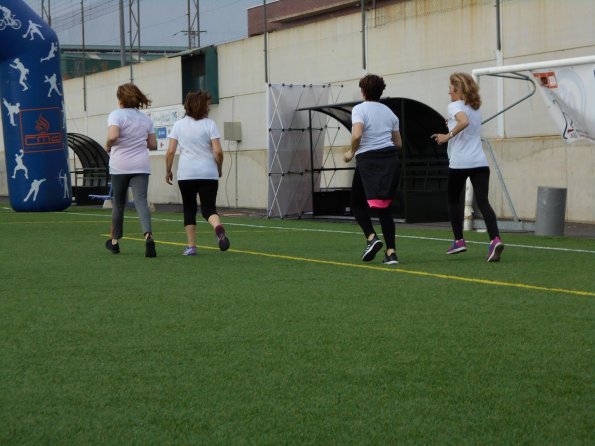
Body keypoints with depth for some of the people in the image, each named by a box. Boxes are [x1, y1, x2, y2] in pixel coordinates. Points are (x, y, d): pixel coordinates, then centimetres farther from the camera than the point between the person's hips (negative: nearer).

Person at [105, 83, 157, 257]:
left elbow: (113, 136, -21)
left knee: (118, 203, 12)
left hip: (120, 166, -2)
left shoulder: (116, 115, -4)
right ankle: (148, 235, -33)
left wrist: (108, 146, -1)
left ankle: (114, 241, 26)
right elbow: (153, 145, 11)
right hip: (141, 166, 2)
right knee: (141, 201, -8)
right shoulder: (146, 119, 11)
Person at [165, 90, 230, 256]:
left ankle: (191, 246, 7)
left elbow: (170, 152, 0)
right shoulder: (209, 124, -2)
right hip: (208, 174, -1)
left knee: (189, 209, 12)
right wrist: (219, 168, 8)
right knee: (208, 208, 1)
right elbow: (218, 151, -8)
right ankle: (218, 226, -31)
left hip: (186, 174, 1)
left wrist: (168, 171, 12)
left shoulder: (178, 125, 4)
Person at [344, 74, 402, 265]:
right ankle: (391, 251, -2)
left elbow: (357, 135, -20)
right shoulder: (389, 111, 14)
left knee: (358, 204, 12)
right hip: (390, 159, 5)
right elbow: (398, 143, 17)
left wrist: (351, 152, -3)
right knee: (384, 208, 9)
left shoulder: (359, 109, -4)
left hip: (368, 160, -5)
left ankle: (371, 237, -11)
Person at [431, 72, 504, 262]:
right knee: (483, 202, -6)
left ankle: (459, 240, 18)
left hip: (459, 163, -5)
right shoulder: (475, 108, 19)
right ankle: (495, 239, -26)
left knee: (453, 200, 17)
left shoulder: (455, 106, -5)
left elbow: (464, 121, -26)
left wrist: (448, 136, -16)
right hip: (480, 162, 5)